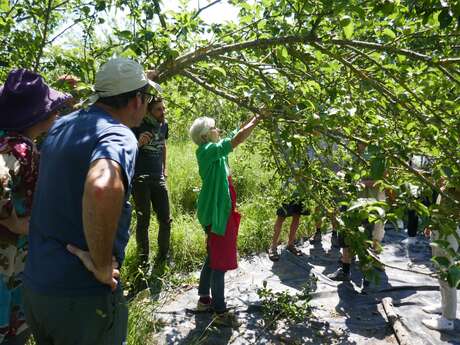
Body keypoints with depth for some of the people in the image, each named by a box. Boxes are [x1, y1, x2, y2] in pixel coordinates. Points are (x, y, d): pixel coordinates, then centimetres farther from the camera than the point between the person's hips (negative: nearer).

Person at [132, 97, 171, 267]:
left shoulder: (164, 124, 8)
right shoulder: (138, 126, -9)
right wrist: (139, 143, -26)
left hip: (158, 178, 5)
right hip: (140, 179, -5)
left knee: (165, 220, 7)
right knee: (143, 221, 1)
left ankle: (163, 256, 24)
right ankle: (143, 259, 17)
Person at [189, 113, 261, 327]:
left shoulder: (214, 150, 10)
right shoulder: (207, 151, -16)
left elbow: (236, 134, 16)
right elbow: (238, 138, -21)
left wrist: (254, 117, 9)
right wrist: (257, 119, -11)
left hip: (220, 210, 10)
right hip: (216, 213, -10)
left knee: (213, 257, 18)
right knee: (220, 261, -2)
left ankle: (204, 299, 32)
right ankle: (220, 312, 8)